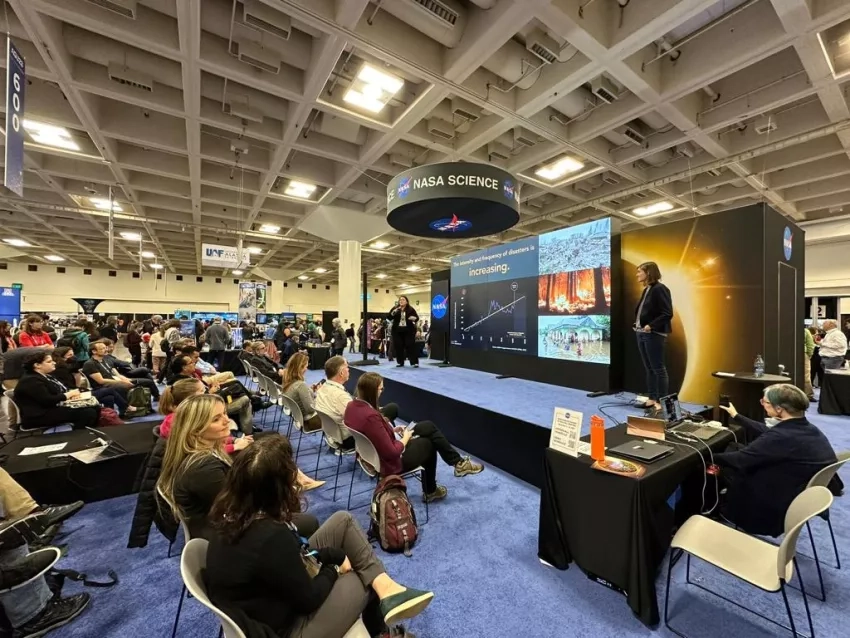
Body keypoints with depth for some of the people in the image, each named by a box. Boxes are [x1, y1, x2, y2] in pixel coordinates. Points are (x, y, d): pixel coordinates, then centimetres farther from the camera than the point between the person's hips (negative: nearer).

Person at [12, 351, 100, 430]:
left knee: (96, 408, -4)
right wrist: (69, 394, -11)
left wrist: (72, 393, -6)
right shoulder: (31, 381, -15)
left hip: (56, 408, 10)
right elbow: (48, 401, -24)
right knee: (88, 413, -27)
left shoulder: (46, 376, 16)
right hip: (41, 415, -10)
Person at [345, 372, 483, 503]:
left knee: (428, 426, 11)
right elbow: (392, 453, -28)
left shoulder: (352, 406, -7)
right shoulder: (371, 416, -36)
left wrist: (393, 430, 3)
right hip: (388, 464, -8)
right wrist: (405, 438, -10)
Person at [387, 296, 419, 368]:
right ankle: (400, 362, 16)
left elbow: (417, 317, 2)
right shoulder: (395, 308, 5)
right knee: (398, 347, 4)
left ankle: (415, 362, 1)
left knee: (411, 346, -2)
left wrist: (414, 318, -21)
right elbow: (388, 317, -1)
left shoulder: (411, 309, 1)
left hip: (408, 330, -2)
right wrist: (393, 312, -18)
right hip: (397, 330, 2)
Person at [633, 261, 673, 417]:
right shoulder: (646, 290, 16)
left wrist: (651, 326, -20)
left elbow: (667, 313, -16)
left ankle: (661, 402, 6)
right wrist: (637, 324, 6)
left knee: (658, 368, -2)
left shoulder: (659, 289, -10)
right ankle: (652, 399, 22)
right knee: (649, 368, 13)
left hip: (654, 335, -9)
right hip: (641, 333, 9)